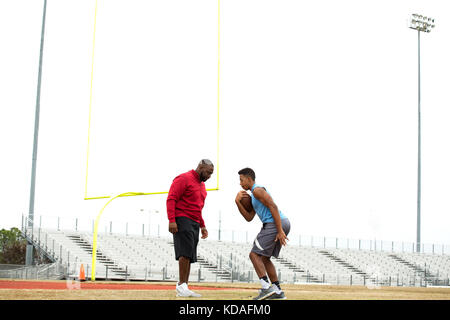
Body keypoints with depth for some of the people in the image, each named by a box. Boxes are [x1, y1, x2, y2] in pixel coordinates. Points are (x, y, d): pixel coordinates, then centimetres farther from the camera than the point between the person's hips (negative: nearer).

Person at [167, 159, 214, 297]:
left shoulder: (201, 185, 23)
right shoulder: (184, 179, -6)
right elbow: (171, 199, -13)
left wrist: (202, 226, 24)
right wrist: (172, 220, -22)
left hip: (194, 223, 9)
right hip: (182, 220, -9)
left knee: (189, 257, 5)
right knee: (186, 252, -18)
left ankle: (183, 288, 5)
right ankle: (182, 285, -16)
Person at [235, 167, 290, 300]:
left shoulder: (257, 190, -6)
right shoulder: (254, 195, 27)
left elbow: (273, 207, -16)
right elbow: (249, 218, 22)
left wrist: (279, 231, -21)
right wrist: (238, 202, 11)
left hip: (275, 223, -10)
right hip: (283, 224, 10)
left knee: (254, 255, -8)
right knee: (264, 258, 16)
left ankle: (266, 288, -18)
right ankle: (278, 291, 13)